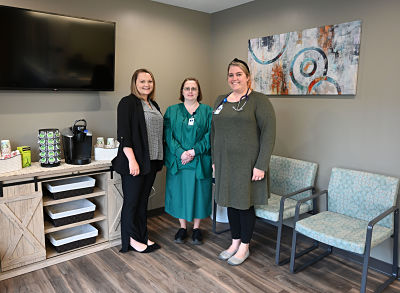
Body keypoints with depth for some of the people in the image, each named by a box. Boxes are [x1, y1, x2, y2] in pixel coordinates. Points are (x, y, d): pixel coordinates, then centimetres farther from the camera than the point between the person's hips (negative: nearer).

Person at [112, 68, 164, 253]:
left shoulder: (153, 105, 15)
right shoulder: (128, 103, -8)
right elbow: (123, 134, -16)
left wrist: (159, 159, 15)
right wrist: (132, 160, -22)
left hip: (151, 161, 8)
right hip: (134, 162, -7)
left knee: (143, 200, 16)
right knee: (132, 201, 5)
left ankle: (142, 236, 29)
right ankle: (131, 239, 20)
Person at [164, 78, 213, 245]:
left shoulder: (207, 111, 4)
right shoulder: (172, 111, 7)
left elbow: (209, 136, -4)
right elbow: (168, 136, -2)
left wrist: (194, 151, -15)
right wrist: (181, 153, -16)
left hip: (200, 161, -1)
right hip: (177, 161, 1)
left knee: (198, 193, 6)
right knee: (179, 192, 8)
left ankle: (196, 228, 24)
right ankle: (182, 227, 26)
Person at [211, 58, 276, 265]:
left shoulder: (259, 100, -8)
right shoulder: (221, 101, 11)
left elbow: (269, 134, -13)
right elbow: (214, 132, 16)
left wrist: (261, 166, -17)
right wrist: (214, 160, 12)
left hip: (247, 163, -5)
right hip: (225, 163, 6)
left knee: (244, 203, 6)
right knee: (230, 202, 14)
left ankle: (244, 247, 25)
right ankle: (235, 242, 33)